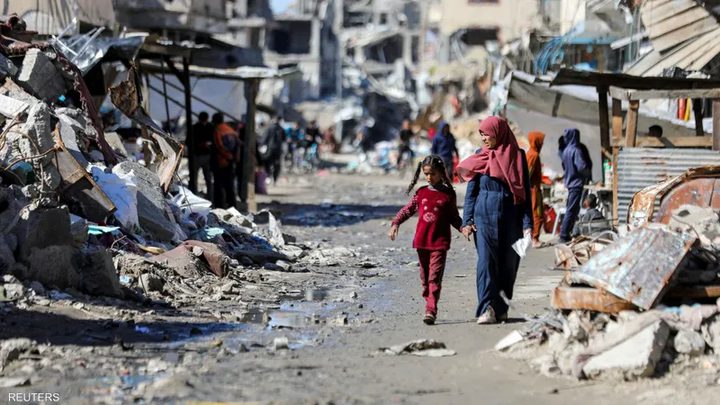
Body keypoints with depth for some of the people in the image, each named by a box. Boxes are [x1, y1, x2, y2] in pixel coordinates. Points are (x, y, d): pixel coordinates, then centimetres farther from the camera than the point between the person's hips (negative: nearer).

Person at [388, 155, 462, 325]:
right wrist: (395, 224, -3)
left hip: (440, 242, -4)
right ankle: (429, 305, 22)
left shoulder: (448, 194, 0)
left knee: (435, 277, -10)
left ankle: (431, 311, -15)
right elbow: (408, 210, 10)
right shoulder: (421, 193, 7)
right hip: (422, 241, 4)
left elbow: (453, 217, 6)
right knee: (425, 277, 11)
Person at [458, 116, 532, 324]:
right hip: (484, 215, 0)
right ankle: (487, 309, -16)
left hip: (510, 216, 0)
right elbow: (471, 191, 7)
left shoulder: (517, 156, 3)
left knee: (508, 262, 5)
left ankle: (500, 308, 20)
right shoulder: (480, 157, 6)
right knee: (486, 260, -10)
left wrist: (527, 223, -6)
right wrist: (467, 221, -3)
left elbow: (525, 191, 2)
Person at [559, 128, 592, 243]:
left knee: (571, 209, 16)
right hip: (577, 183, -8)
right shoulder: (576, 150, -17)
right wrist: (588, 174, -4)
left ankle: (564, 233, 20)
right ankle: (564, 236, -7)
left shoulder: (566, 151, 9)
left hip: (569, 182, 8)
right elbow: (582, 167, -23)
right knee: (572, 210, -6)